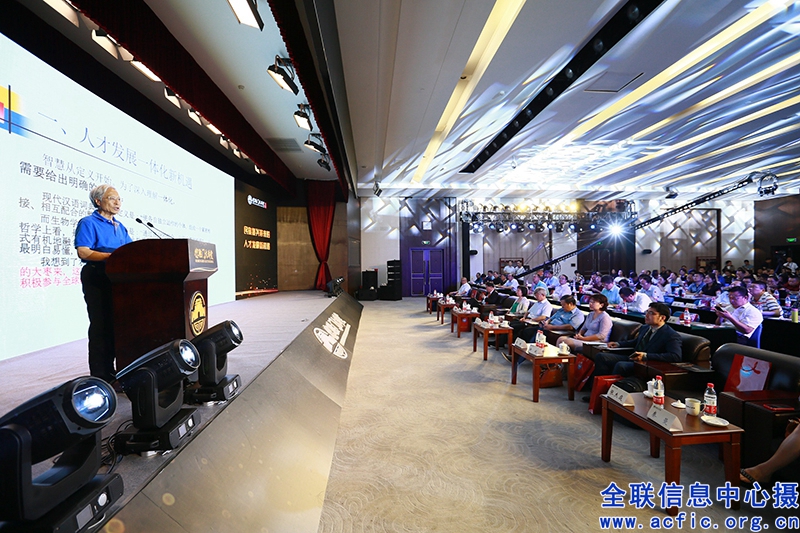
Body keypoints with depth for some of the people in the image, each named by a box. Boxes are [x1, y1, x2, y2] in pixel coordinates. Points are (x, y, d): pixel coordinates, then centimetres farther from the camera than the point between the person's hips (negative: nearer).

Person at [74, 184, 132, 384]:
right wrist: (112, 256, -27)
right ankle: (99, 376, 3)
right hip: (97, 279, -7)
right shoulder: (88, 223, -4)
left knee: (115, 325, 10)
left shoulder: (119, 227, 18)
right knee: (100, 326, -5)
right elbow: (83, 252, -15)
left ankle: (109, 371, 21)